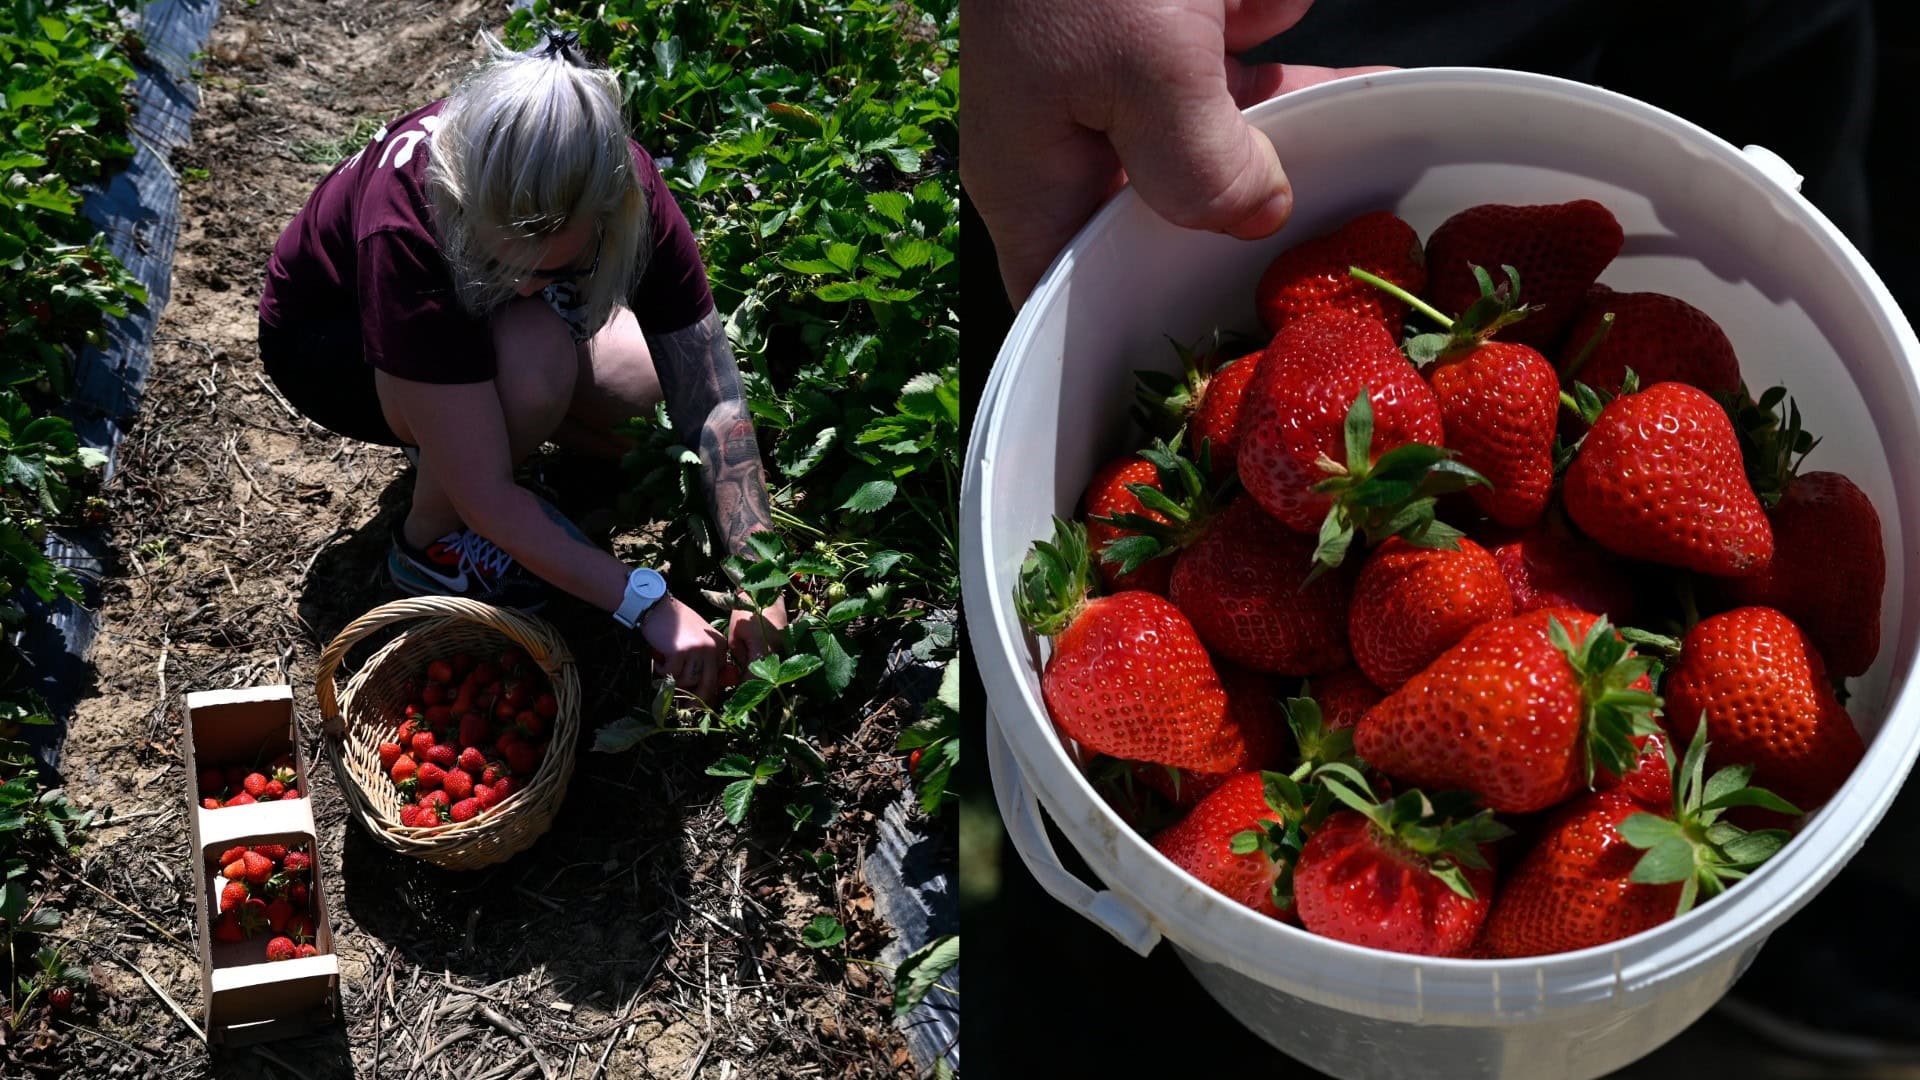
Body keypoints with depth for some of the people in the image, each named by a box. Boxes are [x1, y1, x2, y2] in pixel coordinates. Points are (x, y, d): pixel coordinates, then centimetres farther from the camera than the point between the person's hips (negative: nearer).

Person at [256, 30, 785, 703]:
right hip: (326, 337, -5)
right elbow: (487, 499, -40)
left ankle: (459, 429, 8)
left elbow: (712, 400, -28)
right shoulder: (406, 232, -42)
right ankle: (430, 544, -9)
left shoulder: (620, 187, -31)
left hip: (486, 318, 5)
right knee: (536, 354, -36)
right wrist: (646, 603, -44)